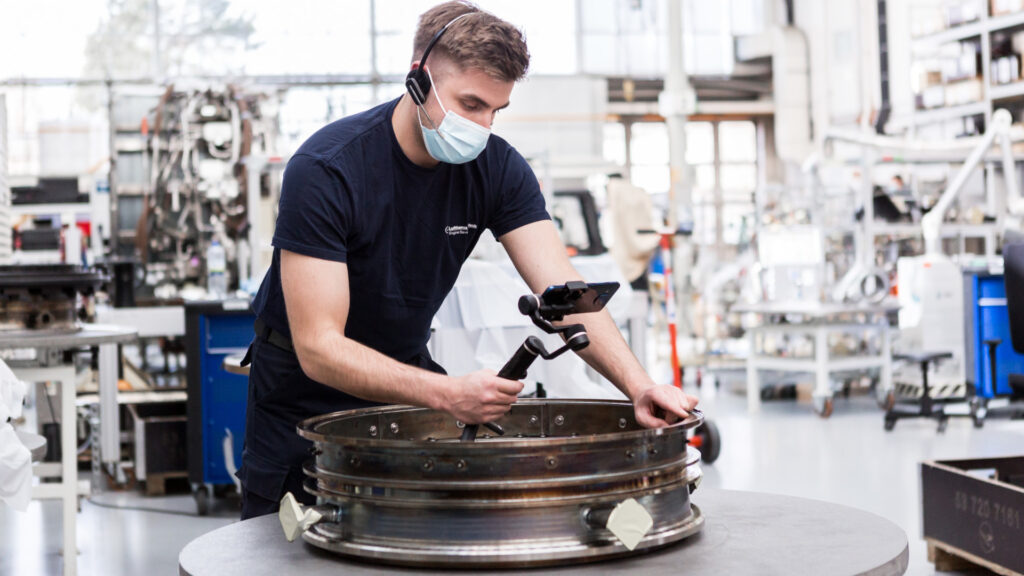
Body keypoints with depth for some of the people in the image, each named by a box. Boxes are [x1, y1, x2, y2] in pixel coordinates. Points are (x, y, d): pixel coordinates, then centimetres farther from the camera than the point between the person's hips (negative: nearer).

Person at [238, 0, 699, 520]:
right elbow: (318, 347, -33)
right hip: (308, 387, -4)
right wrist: (447, 393, -46)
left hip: (406, 370, 4)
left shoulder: (497, 168, -13)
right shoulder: (325, 170, -28)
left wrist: (637, 384, -38)